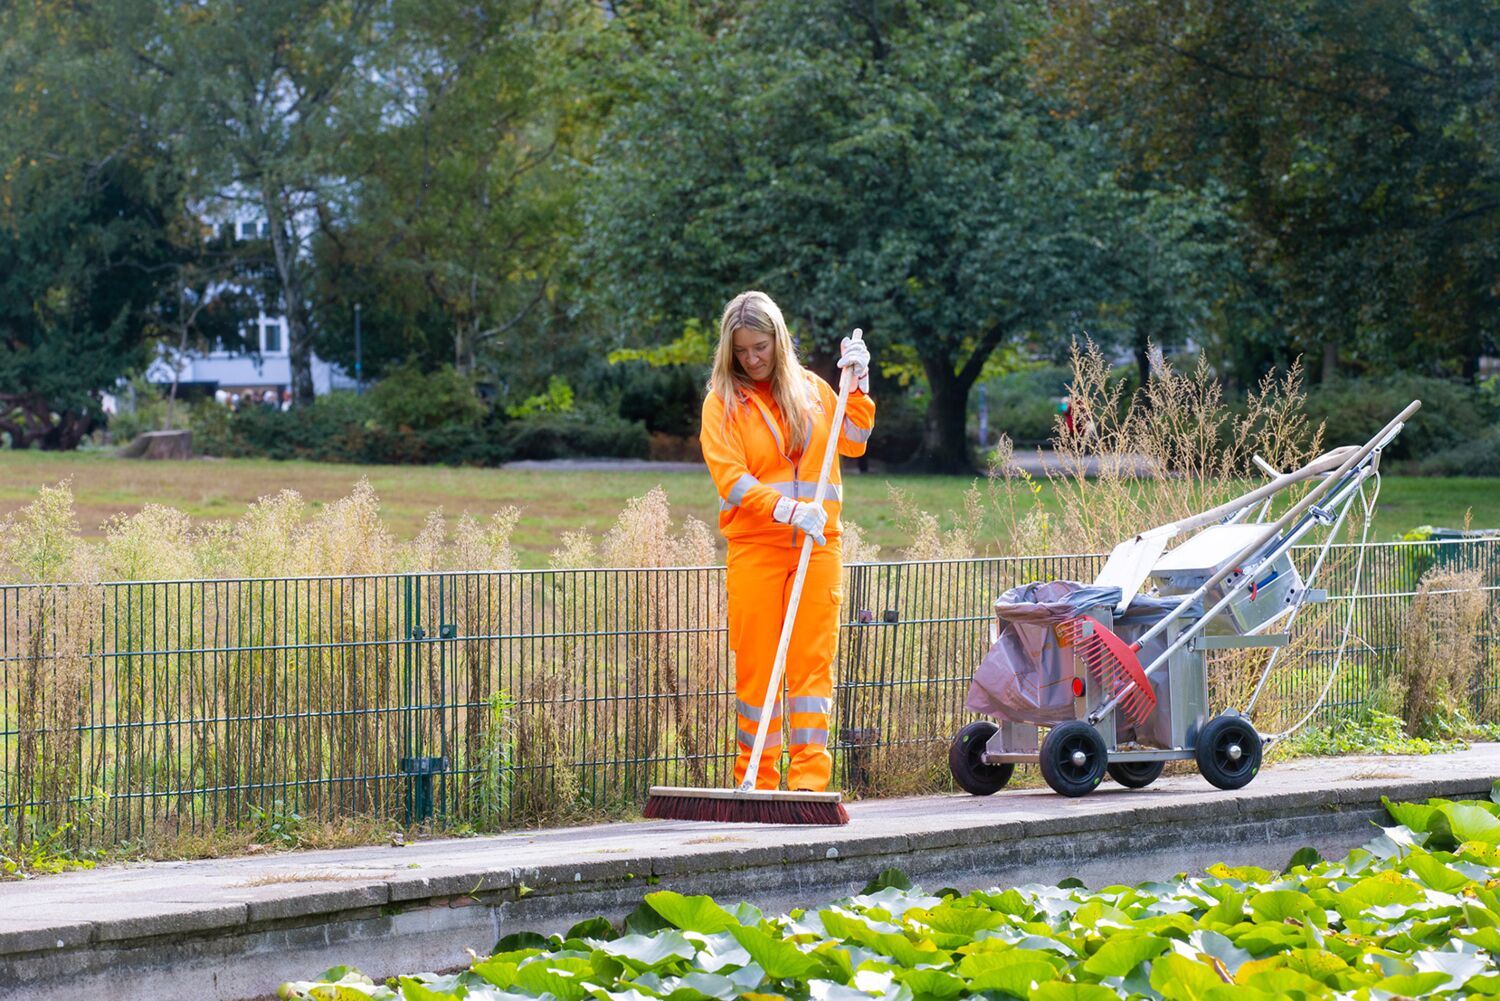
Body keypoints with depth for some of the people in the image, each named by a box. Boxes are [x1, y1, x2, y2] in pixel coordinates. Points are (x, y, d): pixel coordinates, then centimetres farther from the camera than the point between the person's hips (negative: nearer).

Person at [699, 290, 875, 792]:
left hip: (818, 545, 2)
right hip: (755, 547, -2)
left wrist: (858, 381, 8)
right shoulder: (723, 401, 1)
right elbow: (732, 480, -9)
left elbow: (853, 441, 18)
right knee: (756, 665, -2)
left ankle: (809, 779, -5)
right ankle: (756, 783, 4)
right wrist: (788, 511, -21)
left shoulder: (811, 388, 13)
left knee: (813, 661, -4)